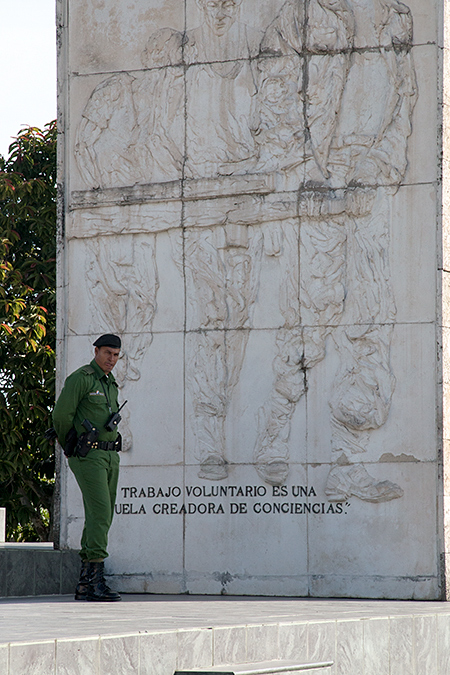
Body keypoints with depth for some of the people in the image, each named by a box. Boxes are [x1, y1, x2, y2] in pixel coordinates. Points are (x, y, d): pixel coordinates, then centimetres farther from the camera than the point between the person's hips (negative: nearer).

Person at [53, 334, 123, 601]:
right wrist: (70, 447, 3)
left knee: (102, 518, 6)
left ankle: (85, 583, 10)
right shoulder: (81, 378, -8)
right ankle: (96, 580, -21)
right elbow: (62, 415, -10)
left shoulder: (111, 384, 19)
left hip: (109, 457, 8)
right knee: (100, 513, -18)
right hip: (87, 457, -8)